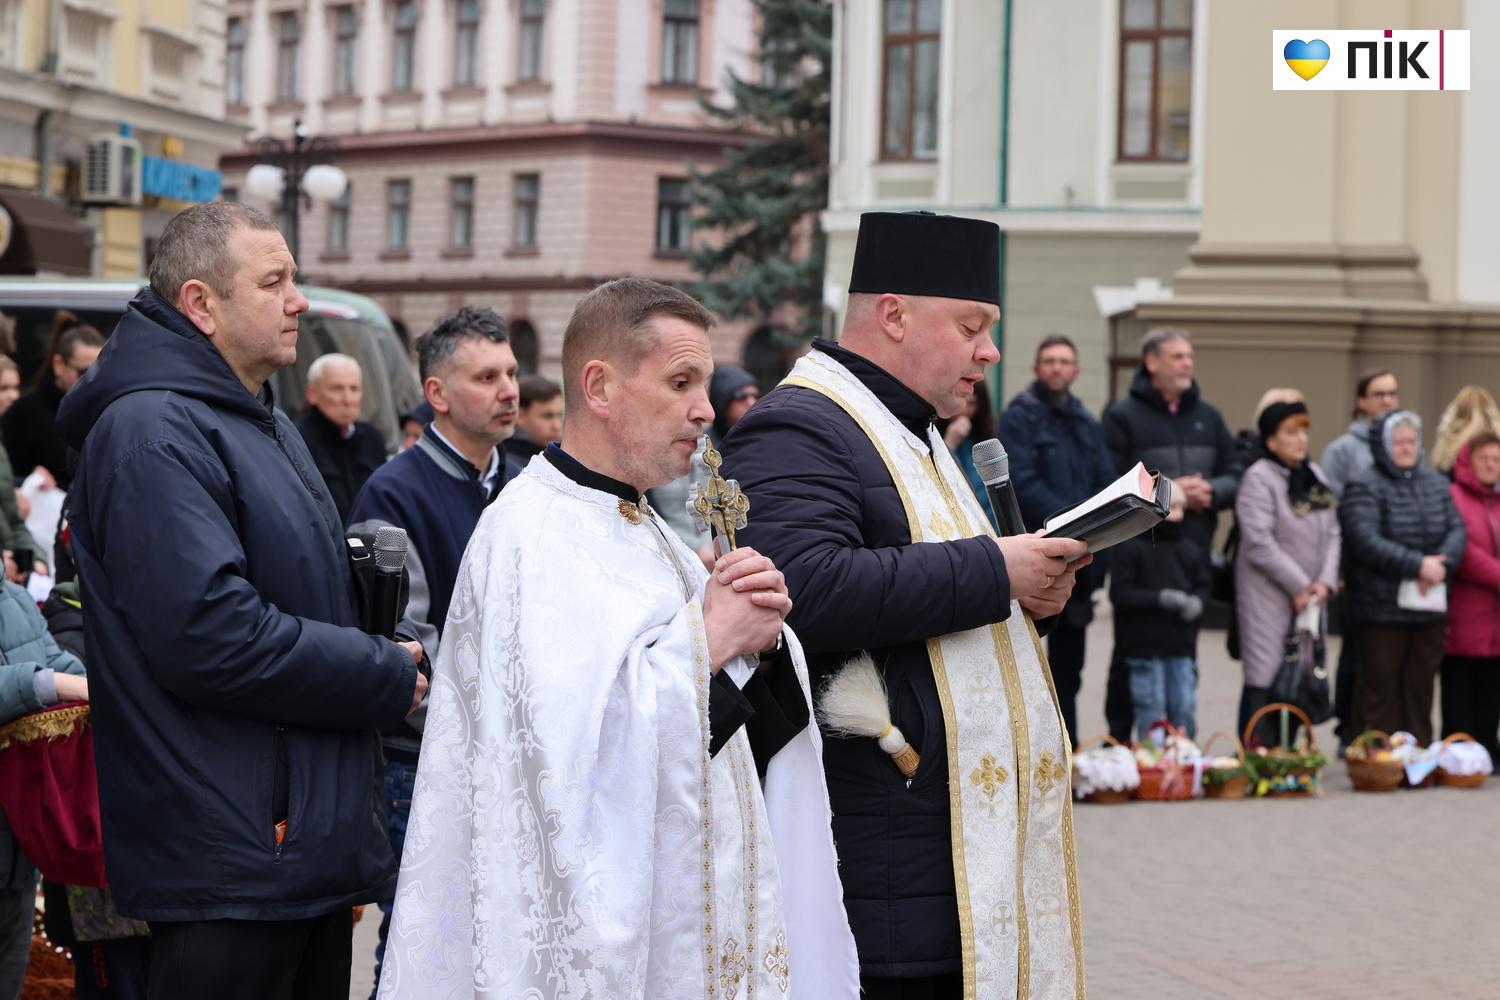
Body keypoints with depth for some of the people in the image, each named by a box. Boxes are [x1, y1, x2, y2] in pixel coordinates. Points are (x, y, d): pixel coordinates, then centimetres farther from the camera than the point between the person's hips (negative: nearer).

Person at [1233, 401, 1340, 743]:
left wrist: (1325, 581, -5)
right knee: (1265, 680, -8)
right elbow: (1259, 543, -16)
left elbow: (1331, 532, 11)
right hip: (1268, 596, -7)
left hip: (1310, 597, 7)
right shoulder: (1259, 477, -10)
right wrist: (1299, 586, -12)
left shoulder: (1314, 476, 12)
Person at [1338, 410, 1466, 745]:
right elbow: (1367, 542, -19)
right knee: (1381, 690, 0)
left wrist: (1440, 564, -16)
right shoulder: (1364, 488, -7)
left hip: (1430, 609, 5)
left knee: (1420, 689, 10)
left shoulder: (1436, 484, 13)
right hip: (1381, 609, -5)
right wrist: (1418, 565, -22)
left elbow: (1457, 530, 4)